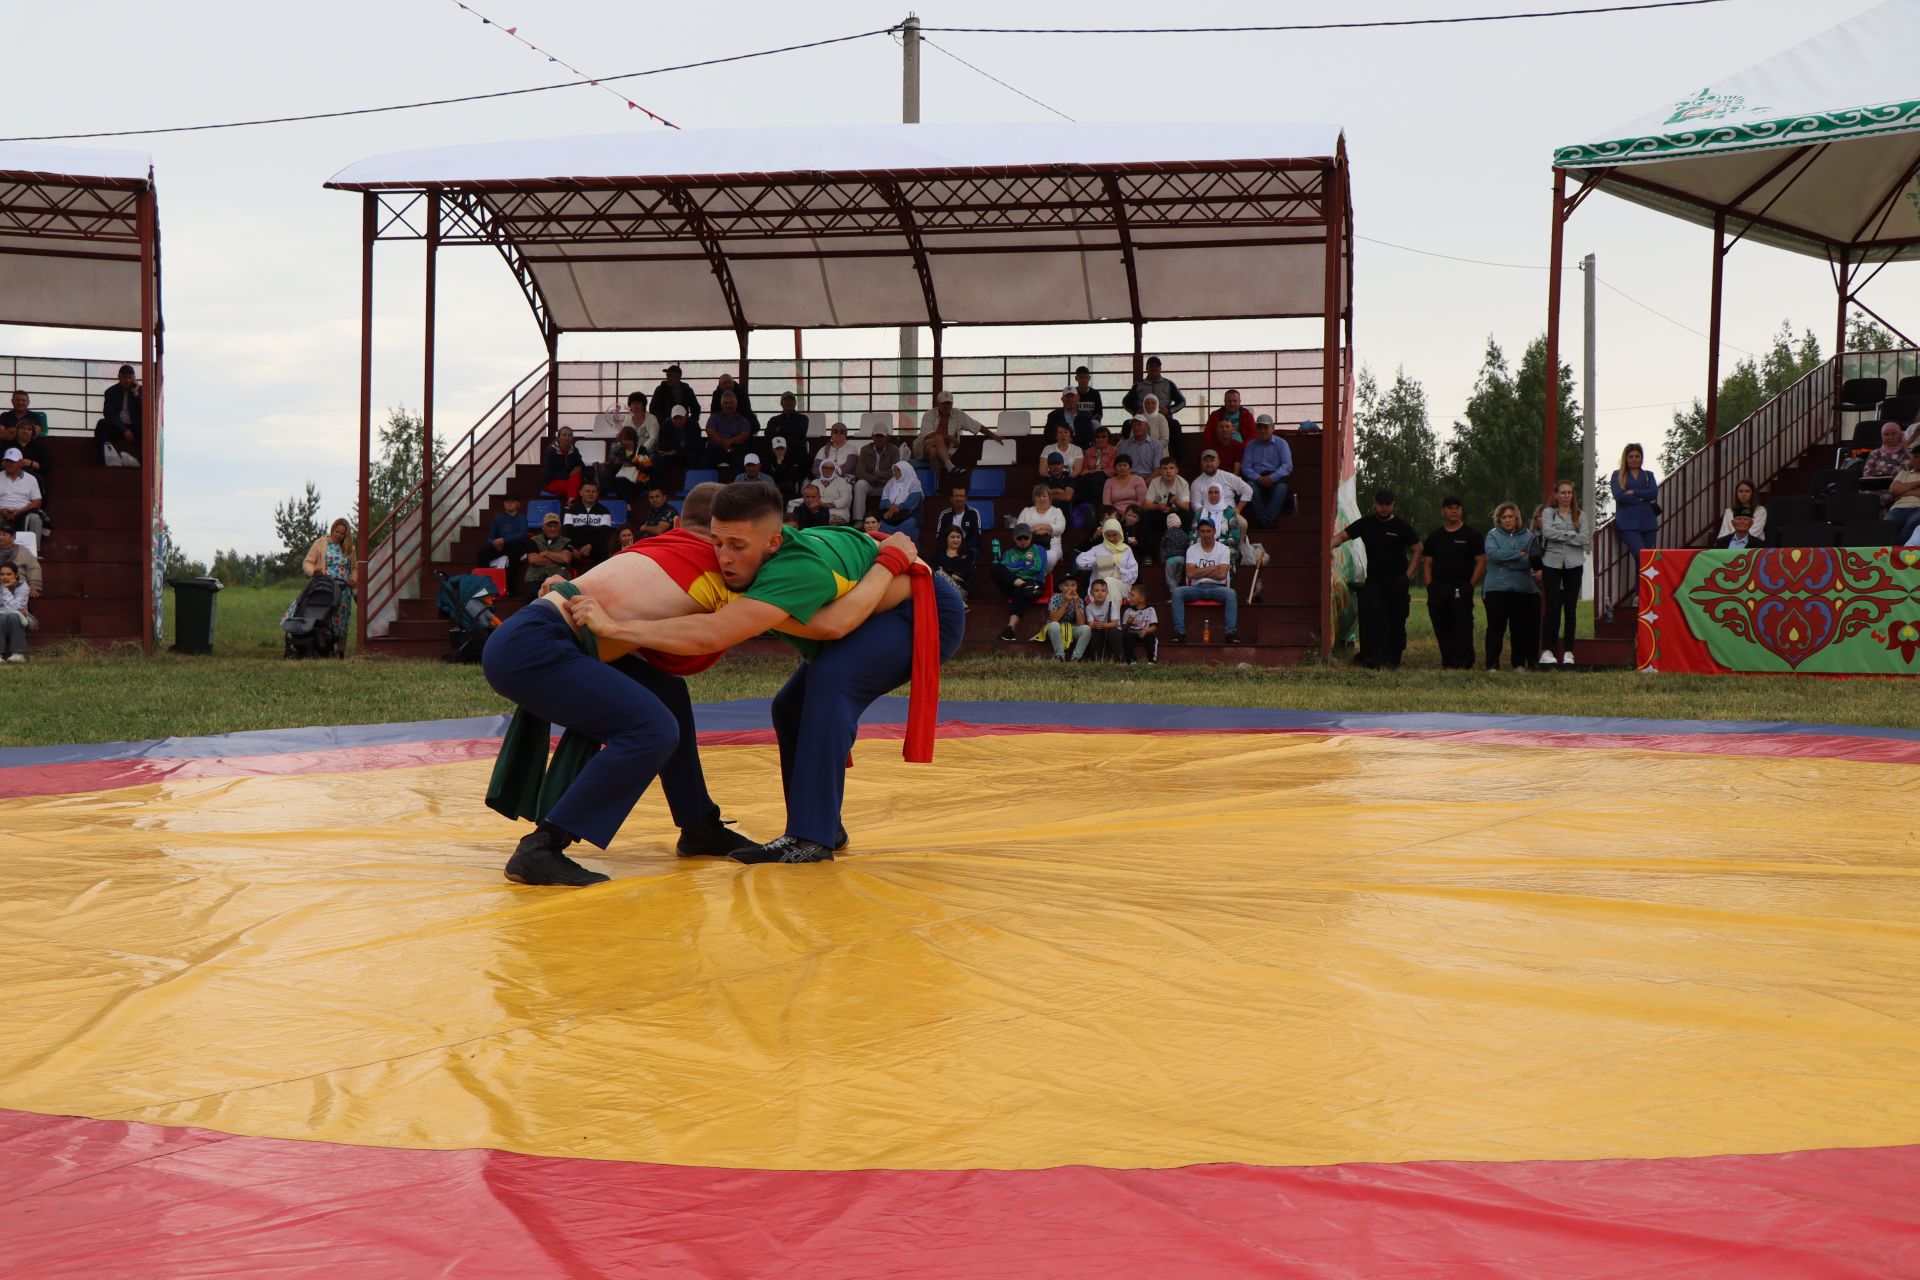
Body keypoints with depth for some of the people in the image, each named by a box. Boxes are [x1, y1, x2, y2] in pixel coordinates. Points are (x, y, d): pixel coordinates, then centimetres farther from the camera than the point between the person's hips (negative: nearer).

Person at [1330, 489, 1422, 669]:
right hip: (1374, 580, 0)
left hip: (1397, 582, 0)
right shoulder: (1366, 524, 5)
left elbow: (1417, 549, 5)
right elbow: (1342, 536, 1)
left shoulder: (1402, 526, 1)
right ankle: (1374, 656, -22)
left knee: (1397, 620, 3)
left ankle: (1394, 658, 13)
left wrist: (1409, 574, -3)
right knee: (1374, 615, -17)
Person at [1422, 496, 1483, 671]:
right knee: (1441, 627, 3)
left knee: (1462, 627, -8)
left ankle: (1464, 663, -7)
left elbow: (1481, 561, 0)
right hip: (1438, 589, 4)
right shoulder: (1434, 537, 16)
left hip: (1461, 589, -4)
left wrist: (1471, 585, -8)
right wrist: (1430, 586, 3)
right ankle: (1448, 662, 9)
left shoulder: (1472, 535, 4)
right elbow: (1427, 563, 16)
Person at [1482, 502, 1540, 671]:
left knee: (1519, 628, 5)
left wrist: (1507, 562, -11)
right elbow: (1493, 553, -12)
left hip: (1522, 589, 1)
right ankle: (1492, 665, -1)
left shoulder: (1528, 537, 8)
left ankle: (1520, 664, 14)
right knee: (1496, 627, -2)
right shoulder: (1493, 535, 6)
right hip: (1496, 588, -1)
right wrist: (1518, 555, -9)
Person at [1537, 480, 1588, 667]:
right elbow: (1548, 532, -11)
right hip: (1552, 563, -2)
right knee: (1553, 607, -7)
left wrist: (1560, 535, -7)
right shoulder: (1548, 512, 7)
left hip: (1574, 565, 2)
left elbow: (1584, 539, -3)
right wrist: (1572, 535, -7)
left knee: (1571, 608, 3)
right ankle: (1547, 650, -5)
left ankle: (1568, 651, 6)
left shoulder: (1579, 515, 10)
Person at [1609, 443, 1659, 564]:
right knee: (1641, 555, -19)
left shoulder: (1648, 475, 17)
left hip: (1647, 521, 3)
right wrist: (1643, 497, -4)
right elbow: (1618, 495, -7)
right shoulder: (1617, 476, 9)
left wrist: (1633, 492, -8)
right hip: (1628, 523, -3)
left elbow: (1653, 493, -1)